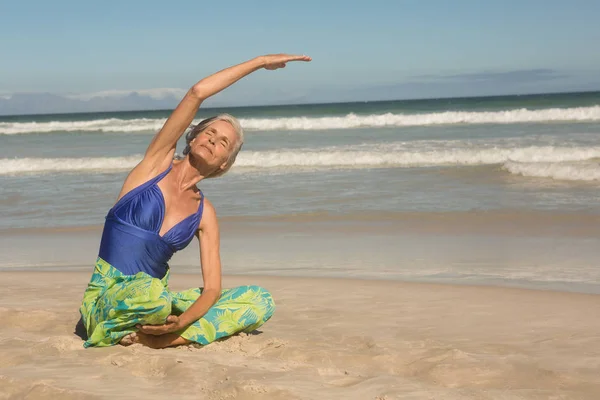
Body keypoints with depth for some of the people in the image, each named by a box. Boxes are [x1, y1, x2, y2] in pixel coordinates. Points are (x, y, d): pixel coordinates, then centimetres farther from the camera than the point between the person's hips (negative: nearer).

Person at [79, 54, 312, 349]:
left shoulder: (205, 213, 8)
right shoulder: (158, 162, 1)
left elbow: (212, 288, 0)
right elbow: (197, 93, -11)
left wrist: (182, 322, -22)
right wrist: (260, 62, -5)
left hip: (158, 300, 5)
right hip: (108, 300, -5)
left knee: (261, 301, -13)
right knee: (153, 294, -42)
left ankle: (152, 339, -25)